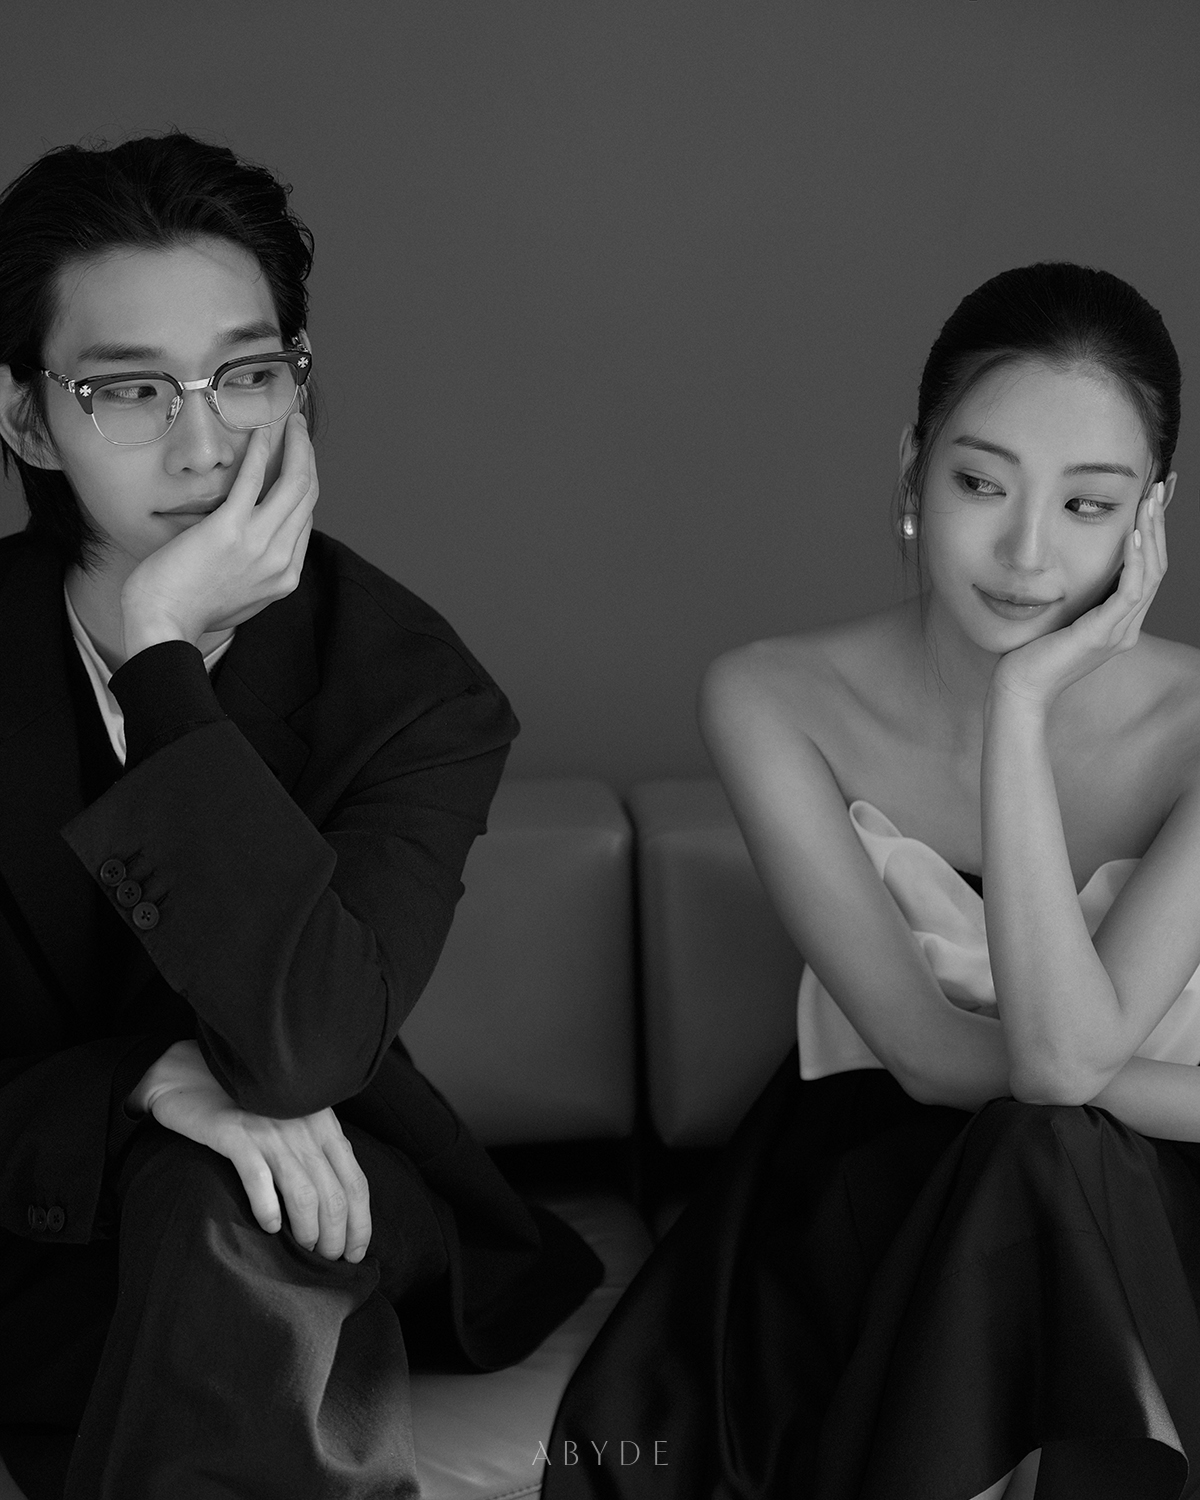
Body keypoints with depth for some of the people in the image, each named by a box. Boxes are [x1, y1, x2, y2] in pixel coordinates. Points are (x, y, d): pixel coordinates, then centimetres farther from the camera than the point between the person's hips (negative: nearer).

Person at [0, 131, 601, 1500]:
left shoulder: (411, 689, -10)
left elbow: (304, 1044, -27)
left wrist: (162, 653, -28)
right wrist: (151, 1080, -27)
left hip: (290, 1224, 0)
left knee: (214, 1210, -34)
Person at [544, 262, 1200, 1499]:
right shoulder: (774, 702, -11)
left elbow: (1067, 1050, -26)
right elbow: (930, 1054, -16)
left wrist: (1025, 704, -28)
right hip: (880, 1180, 0)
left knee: (1046, 1156, -32)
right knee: (1037, 1158, -31)